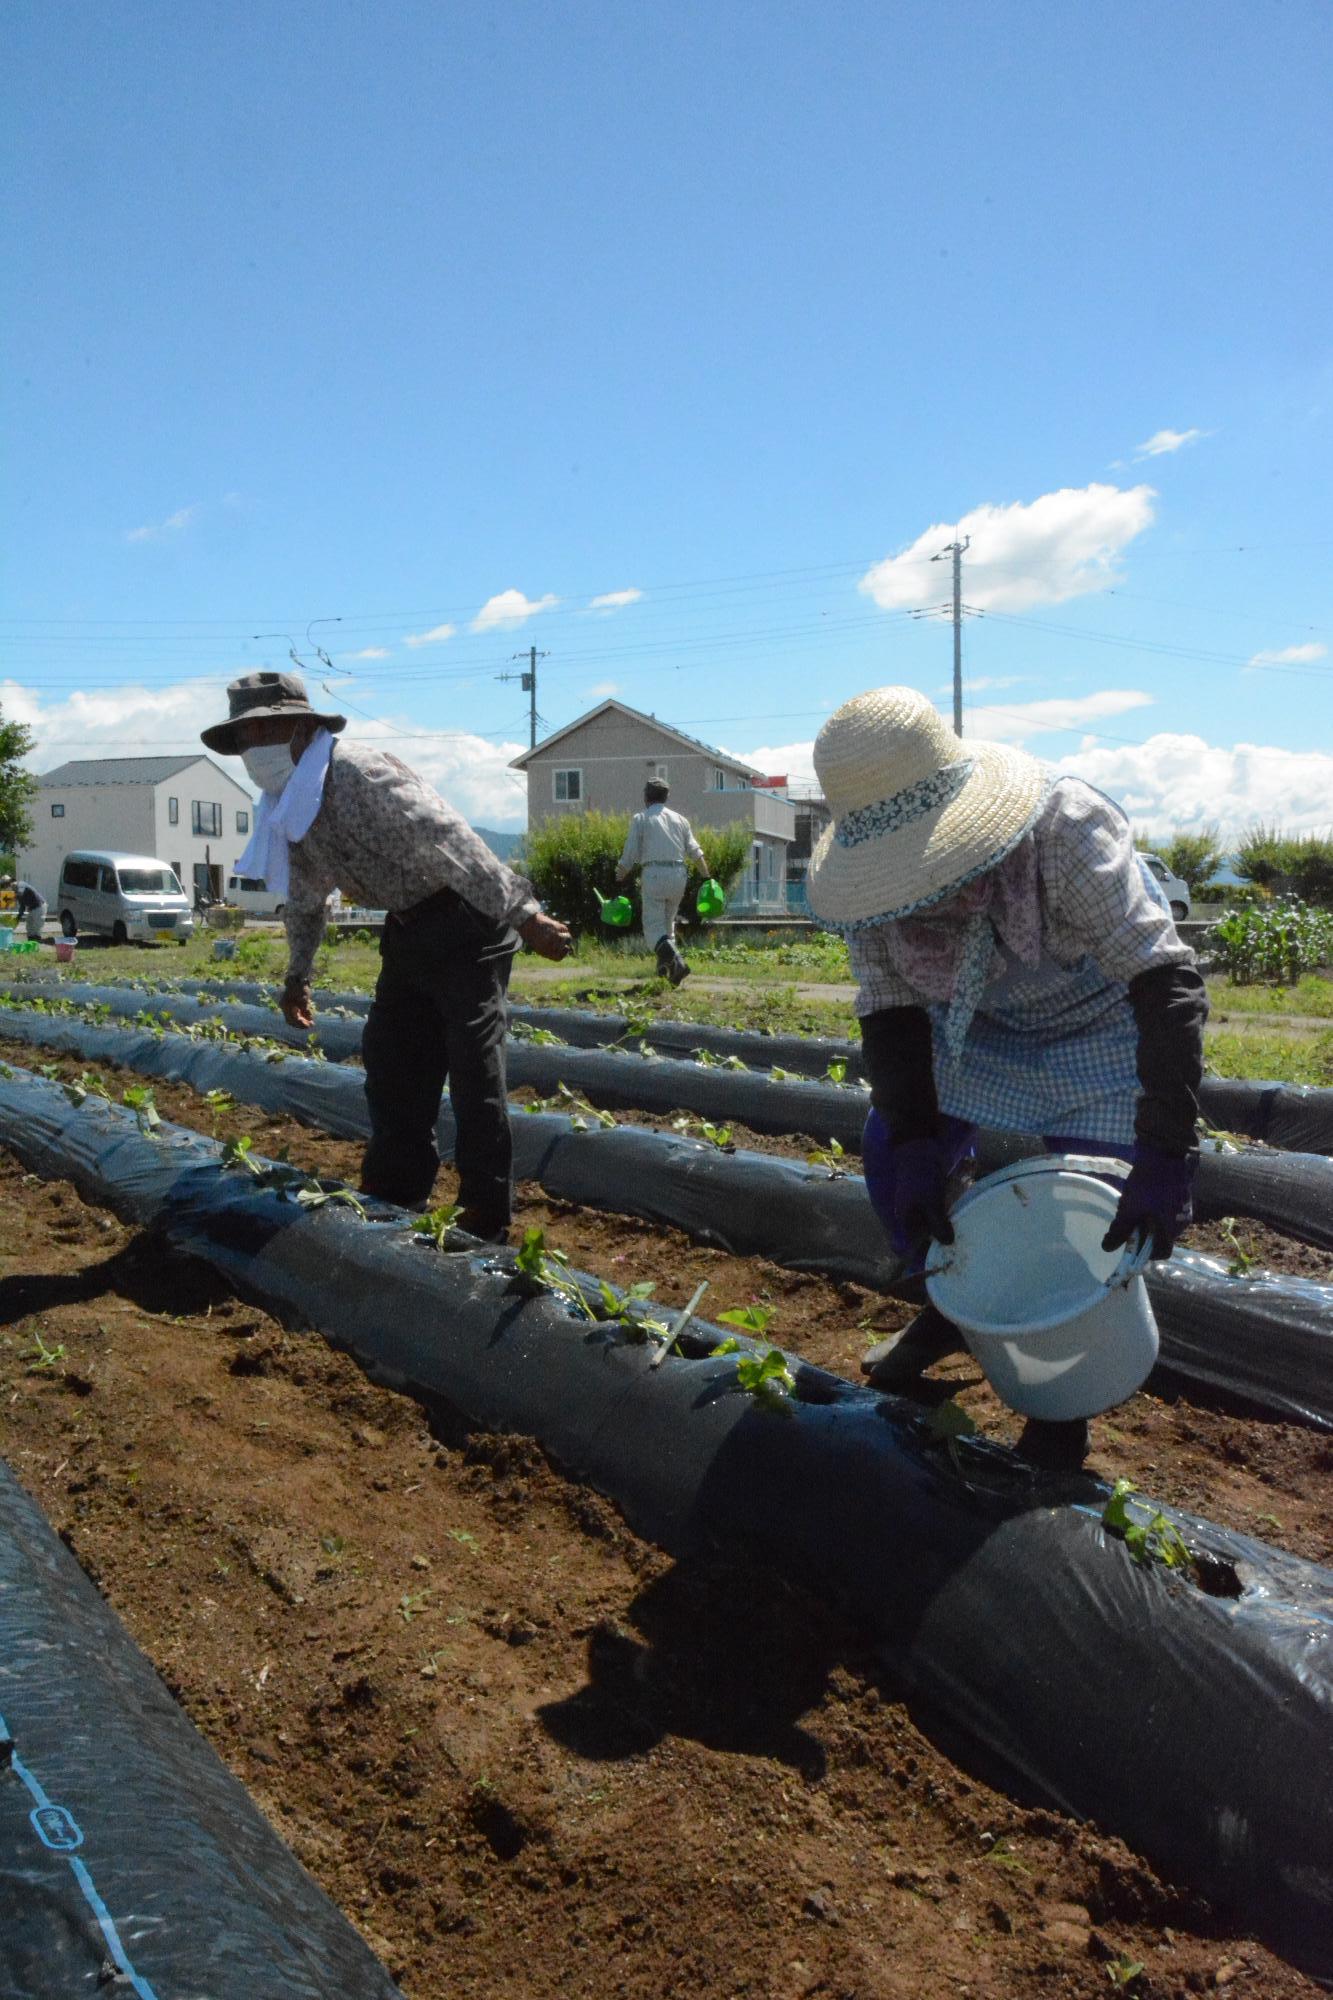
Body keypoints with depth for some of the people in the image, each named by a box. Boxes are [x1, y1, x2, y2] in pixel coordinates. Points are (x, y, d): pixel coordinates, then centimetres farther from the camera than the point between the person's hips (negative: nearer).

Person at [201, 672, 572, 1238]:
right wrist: (297, 975, 28)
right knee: (388, 1055, 11)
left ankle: (488, 1217, -5)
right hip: (408, 928, 9)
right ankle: (396, 1192, 24)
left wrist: (525, 916, -31)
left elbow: (456, 845, -29)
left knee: (473, 1062, -11)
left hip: (465, 920, -9)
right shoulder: (287, 804, 6)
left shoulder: (362, 774, -24)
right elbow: (303, 896, 22)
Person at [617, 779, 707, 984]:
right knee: (668, 922, 18)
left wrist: (620, 875, 17)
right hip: (679, 874, 4)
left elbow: (630, 855, 2)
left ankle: (674, 958, -30)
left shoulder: (640, 819, 5)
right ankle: (666, 967, 12)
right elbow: (694, 850, 6)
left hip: (654, 874, -4)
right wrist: (707, 876, 5)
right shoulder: (680, 819, 16)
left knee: (653, 925, -5)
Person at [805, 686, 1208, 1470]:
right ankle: (952, 1313, 25)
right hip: (976, 1020, 4)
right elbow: (890, 1010, -14)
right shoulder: (877, 873, -24)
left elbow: (1165, 981, -37)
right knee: (895, 1161, -2)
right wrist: (915, 1145, -24)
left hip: (1100, 1018, -4)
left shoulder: (1068, 833, -37)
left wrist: (1166, 1157, -43)